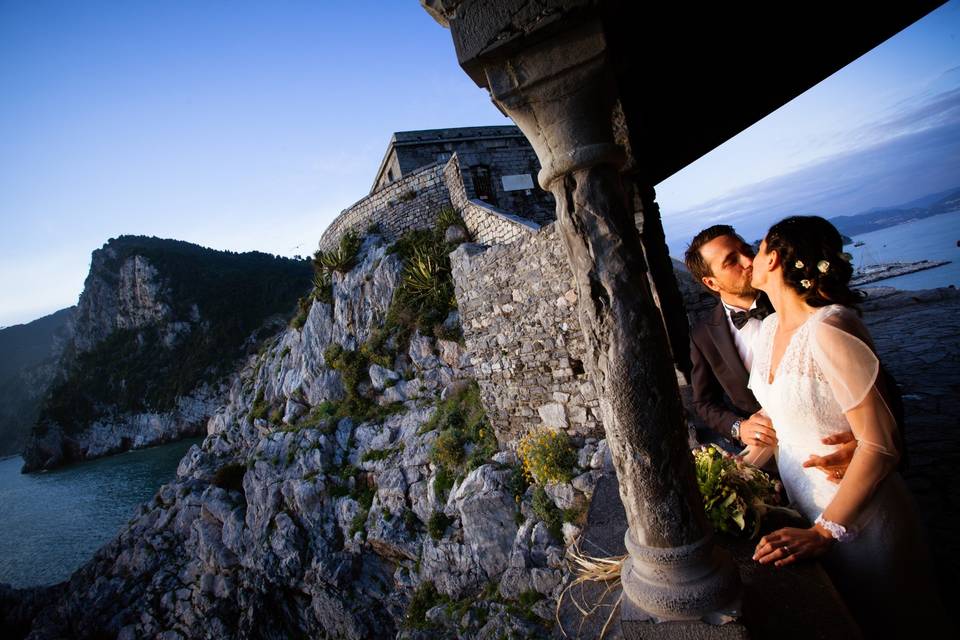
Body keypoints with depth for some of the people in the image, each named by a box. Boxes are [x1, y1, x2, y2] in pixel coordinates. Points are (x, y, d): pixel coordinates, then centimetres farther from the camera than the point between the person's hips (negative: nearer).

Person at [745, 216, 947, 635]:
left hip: (854, 514, -7)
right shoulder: (771, 327, -2)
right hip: (804, 506, 7)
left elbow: (881, 445, -27)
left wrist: (824, 532, -26)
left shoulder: (828, 329, -27)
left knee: (879, 619, 20)